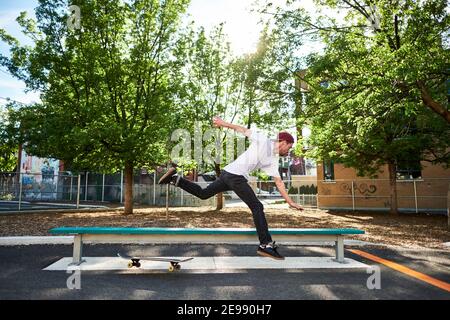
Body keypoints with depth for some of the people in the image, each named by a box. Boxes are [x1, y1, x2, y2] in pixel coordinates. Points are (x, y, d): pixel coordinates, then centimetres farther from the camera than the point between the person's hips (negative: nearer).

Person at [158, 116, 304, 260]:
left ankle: (175, 178, 17)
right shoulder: (263, 140, -3)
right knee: (257, 207, -7)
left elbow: (279, 182, 20)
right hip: (235, 175, -9)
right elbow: (243, 130, 1)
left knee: (203, 193, 16)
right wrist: (224, 123, -2)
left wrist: (290, 201, 19)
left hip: (228, 174, 9)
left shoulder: (273, 161, 19)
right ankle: (266, 245, -3)